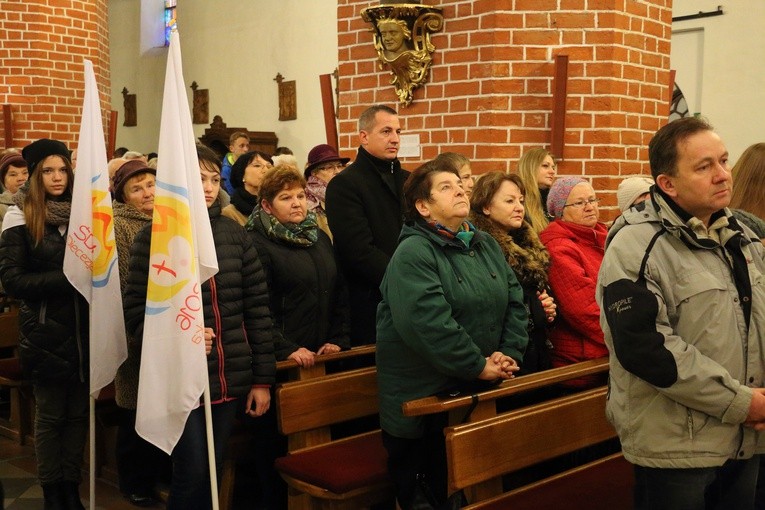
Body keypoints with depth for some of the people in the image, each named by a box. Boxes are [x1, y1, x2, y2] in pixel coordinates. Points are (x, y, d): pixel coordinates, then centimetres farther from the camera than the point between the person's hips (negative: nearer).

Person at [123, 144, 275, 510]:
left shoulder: (234, 233, 5)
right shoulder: (154, 236, -4)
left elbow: (257, 307, 5)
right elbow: (135, 312, -4)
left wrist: (262, 379, 3)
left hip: (229, 380, 4)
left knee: (212, 474, 13)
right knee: (192, 476, -2)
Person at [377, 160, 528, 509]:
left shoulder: (485, 244, 9)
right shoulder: (413, 253, -16)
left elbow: (514, 301, 9)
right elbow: (429, 324, -27)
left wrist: (509, 354, -6)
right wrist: (479, 366, -21)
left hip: (476, 391, 7)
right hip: (422, 396, -7)